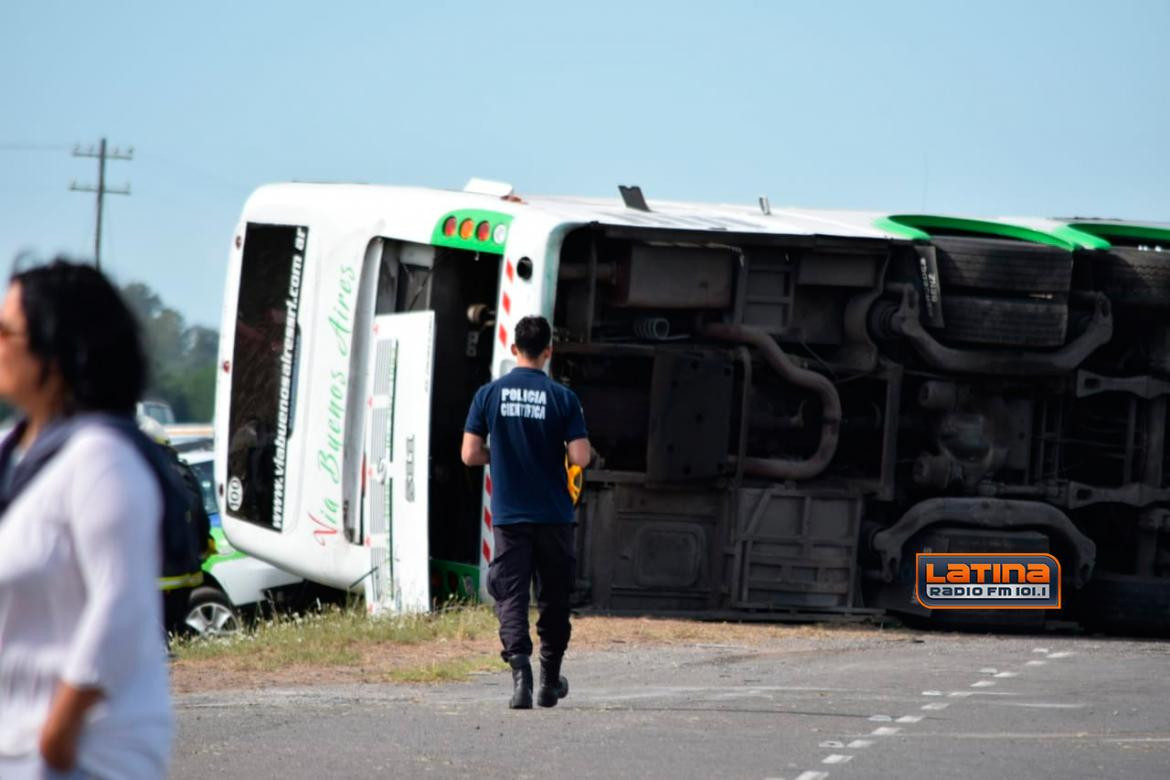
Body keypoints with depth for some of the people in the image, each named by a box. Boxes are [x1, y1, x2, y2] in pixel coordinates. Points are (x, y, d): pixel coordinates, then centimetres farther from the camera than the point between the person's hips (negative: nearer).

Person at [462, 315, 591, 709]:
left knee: (510, 596, -1)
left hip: (508, 516, 0)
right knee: (553, 599, 14)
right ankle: (550, 681, 23)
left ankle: (520, 668, -24)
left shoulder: (489, 394, -1)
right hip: (554, 515, 0)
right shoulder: (562, 397, -6)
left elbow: (470, 454, -2)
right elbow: (581, 458, -11)